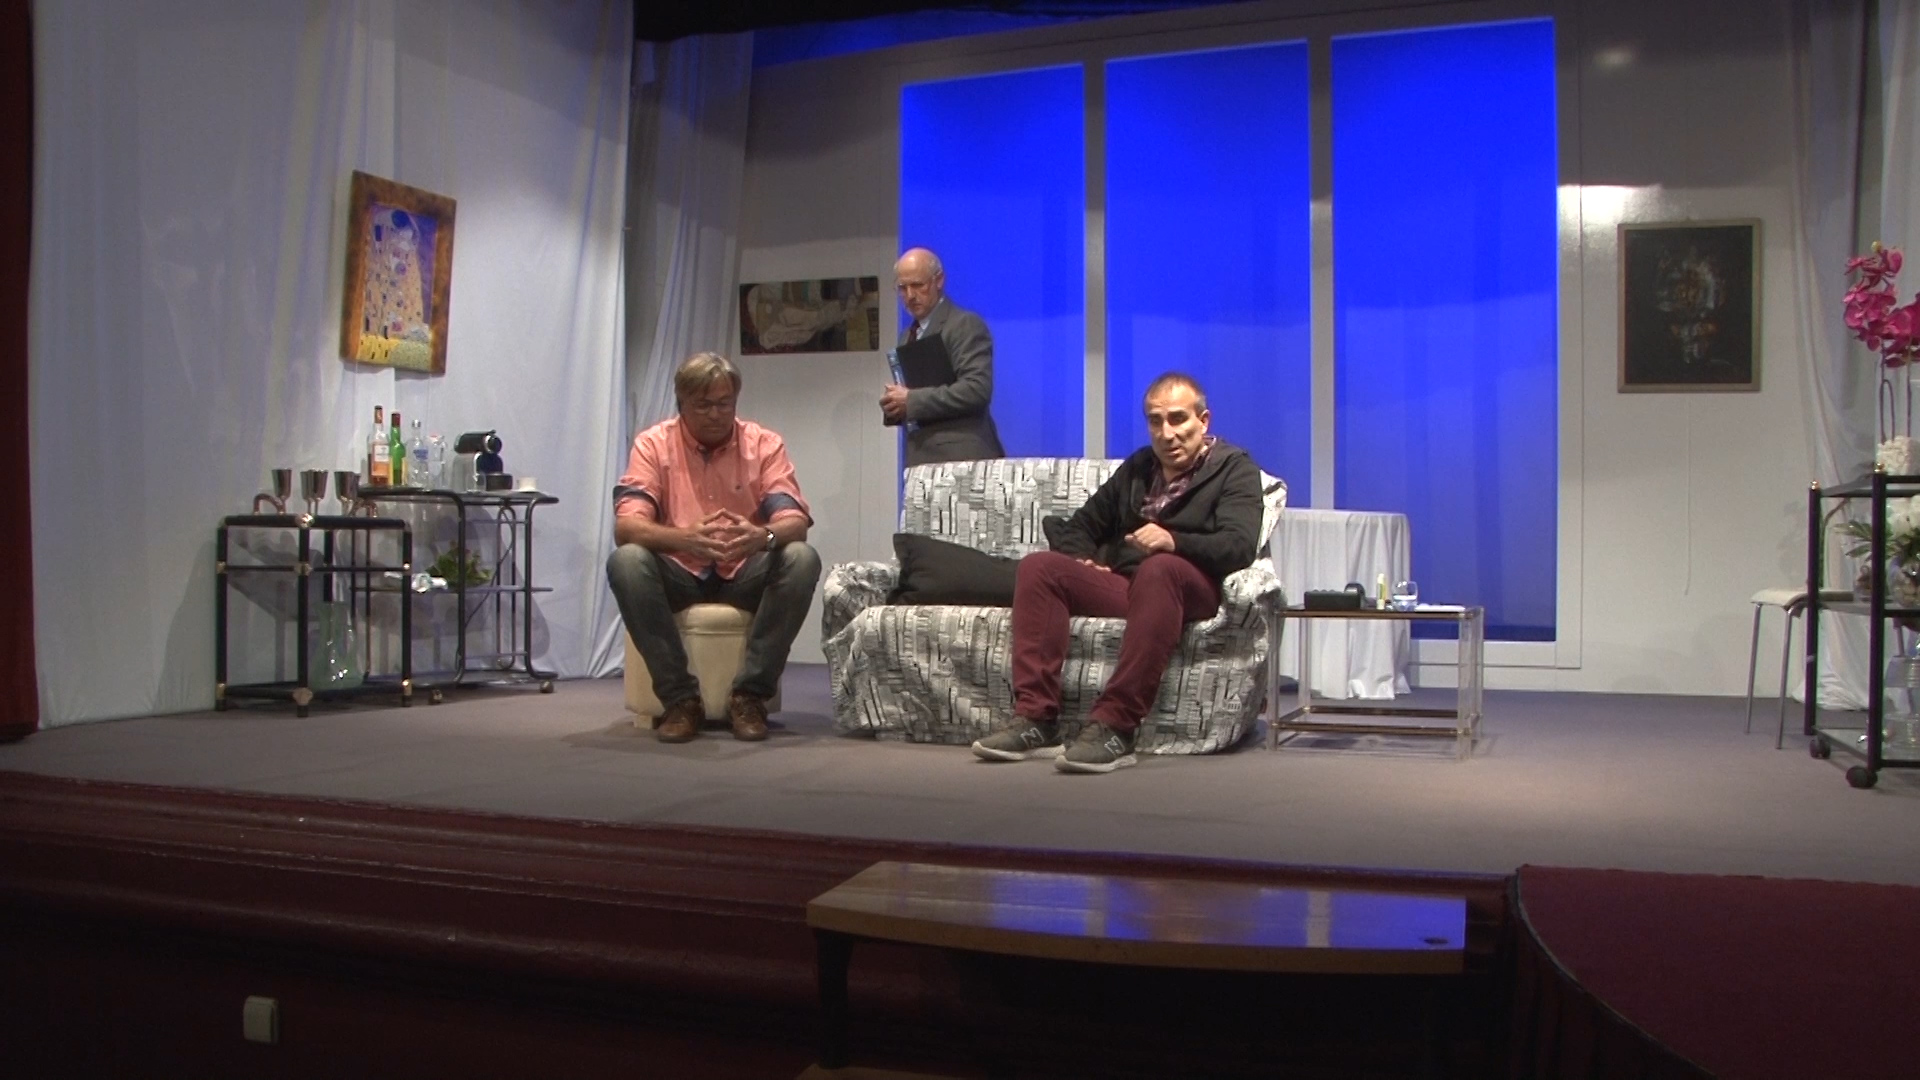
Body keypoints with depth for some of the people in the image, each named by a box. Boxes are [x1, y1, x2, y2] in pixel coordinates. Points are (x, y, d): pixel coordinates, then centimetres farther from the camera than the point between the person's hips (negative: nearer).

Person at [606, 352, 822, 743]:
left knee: (801, 558, -27)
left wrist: (764, 536, -39)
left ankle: (750, 695, -20)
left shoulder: (764, 444, -4)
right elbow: (626, 526, -18)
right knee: (625, 560, -30)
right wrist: (682, 538, -39)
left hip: (745, 576, 1)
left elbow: (795, 522, -13)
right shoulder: (653, 444, -6)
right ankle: (680, 697, -22)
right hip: (679, 574, -1)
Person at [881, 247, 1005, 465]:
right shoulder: (908, 335, 21)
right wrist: (894, 405, 2)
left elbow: (977, 389, -18)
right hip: (922, 457, 7)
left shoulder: (966, 324, -6)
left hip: (960, 458, -7)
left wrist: (911, 400, -19)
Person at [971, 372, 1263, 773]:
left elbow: (1239, 546, -11)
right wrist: (1082, 560, 5)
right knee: (1039, 566, -18)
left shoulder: (1234, 468, 6)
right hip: (1121, 585, 5)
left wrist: (1174, 541, -29)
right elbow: (1081, 525, 29)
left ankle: (1114, 728, -45)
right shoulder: (1138, 468, 24)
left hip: (1192, 590, -5)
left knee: (1159, 568, -39)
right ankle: (1035, 718, -27)